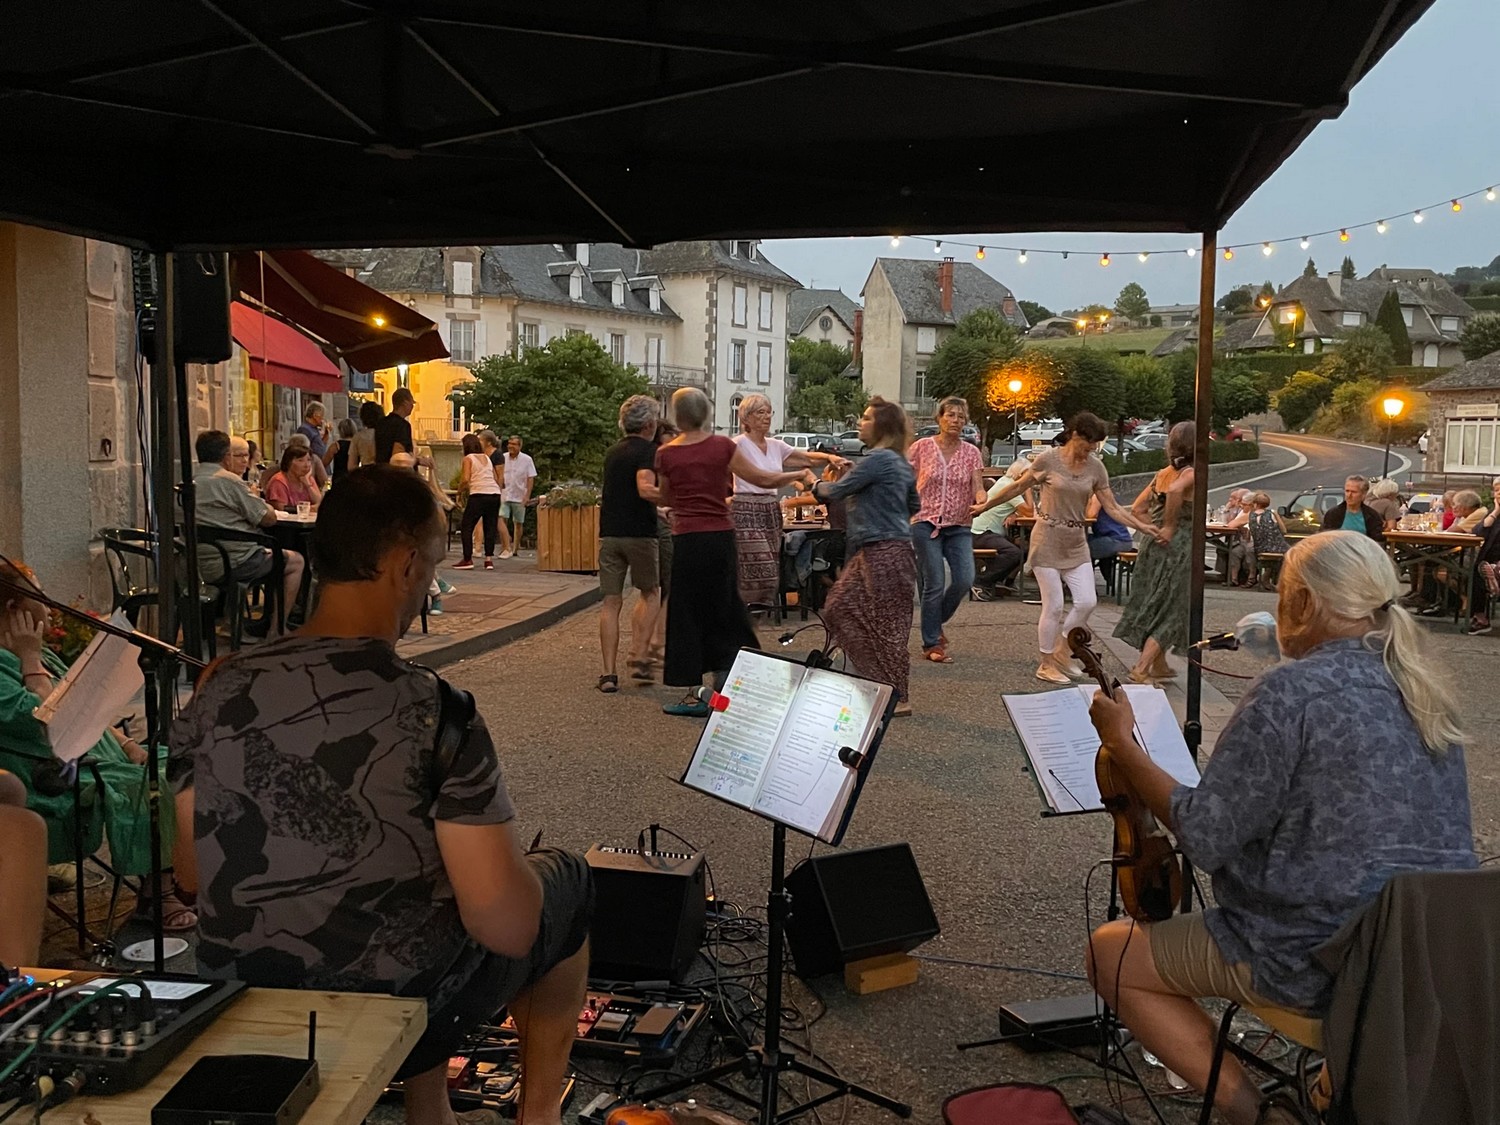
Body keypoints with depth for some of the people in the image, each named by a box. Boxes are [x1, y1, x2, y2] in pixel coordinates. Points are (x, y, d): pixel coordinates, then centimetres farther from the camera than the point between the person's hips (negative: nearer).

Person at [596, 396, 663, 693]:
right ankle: (639, 657, 3)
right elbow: (645, 489, -23)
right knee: (650, 593, 13)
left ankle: (609, 673, 2)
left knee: (611, 601, 5)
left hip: (609, 532, 6)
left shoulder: (613, 451, 17)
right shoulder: (647, 450, -7)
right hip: (638, 532, -6)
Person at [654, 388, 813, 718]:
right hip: (720, 537, 1)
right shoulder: (723, 446, -2)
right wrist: (801, 475, 14)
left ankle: (693, 695, 8)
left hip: (686, 540, -1)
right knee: (723, 611, 14)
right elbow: (764, 480, 0)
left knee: (687, 615, 7)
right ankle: (724, 688, 15)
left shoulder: (665, 454, -2)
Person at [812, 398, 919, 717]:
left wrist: (817, 485, 11)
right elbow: (914, 506, 26)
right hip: (874, 551, 10)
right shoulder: (901, 464, 15)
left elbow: (837, 490, -9)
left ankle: (899, 699, 4)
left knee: (886, 625, -4)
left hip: (884, 553, -10)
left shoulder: (878, 459, -14)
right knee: (840, 608, 13)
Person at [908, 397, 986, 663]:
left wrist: (981, 500, -24)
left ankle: (937, 620, 18)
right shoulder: (921, 447, 0)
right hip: (926, 522, -3)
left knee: (965, 579, -11)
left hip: (959, 525, 3)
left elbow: (978, 487, -2)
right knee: (934, 585, -5)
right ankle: (931, 645, 8)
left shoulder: (971, 453, 6)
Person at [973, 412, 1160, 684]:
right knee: (1053, 606, -3)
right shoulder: (1048, 460, -10)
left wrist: (1141, 525, -7)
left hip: (1076, 542, 5)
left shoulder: (1095, 467, 1)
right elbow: (1017, 487, 0)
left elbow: (1112, 507, 2)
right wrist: (984, 506, 5)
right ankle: (1046, 664, 12)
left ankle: (1062, 651, 18)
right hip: (1048, 539, -5)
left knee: (1087, 601, -4)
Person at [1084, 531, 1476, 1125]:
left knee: (1110, 953, 8)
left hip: (1321, 958, -8)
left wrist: (1121, 743, -7)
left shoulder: (1292, 691, -18)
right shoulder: (1428, 693, 6)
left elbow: (1204, 837, -16)